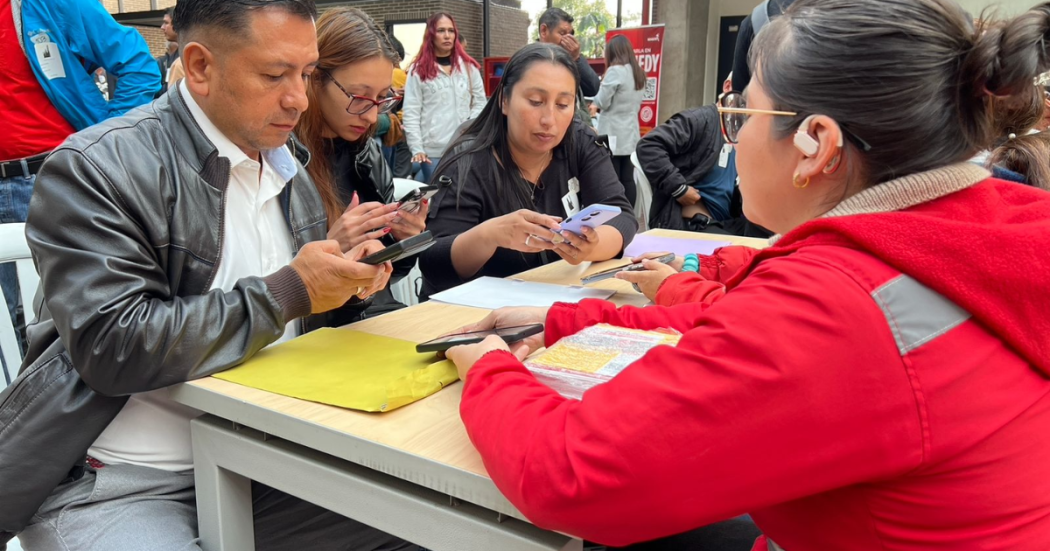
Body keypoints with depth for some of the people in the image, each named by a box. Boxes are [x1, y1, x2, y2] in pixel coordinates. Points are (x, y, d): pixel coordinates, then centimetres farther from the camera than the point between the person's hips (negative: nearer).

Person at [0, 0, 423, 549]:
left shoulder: (290, 171, 9)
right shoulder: (95, 167, -13)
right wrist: (288, 292, -20)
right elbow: (114, 347, -22)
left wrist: (340, 272, -5)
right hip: (122, 484, -5)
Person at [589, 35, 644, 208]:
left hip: (613, 135, -8)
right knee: (628, 179, 7)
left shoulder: (615, 71, -12)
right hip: (630, 134, 8)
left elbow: (602, 102, -10)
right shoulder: (638, 73, 13)